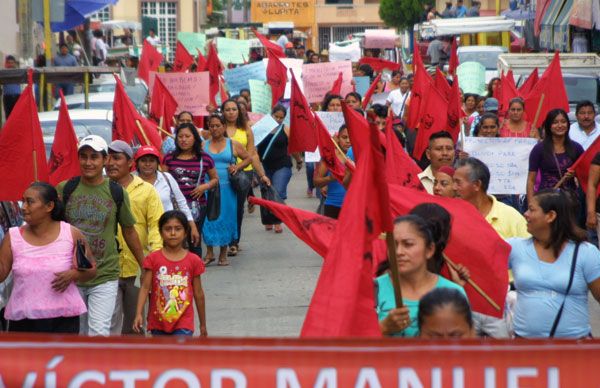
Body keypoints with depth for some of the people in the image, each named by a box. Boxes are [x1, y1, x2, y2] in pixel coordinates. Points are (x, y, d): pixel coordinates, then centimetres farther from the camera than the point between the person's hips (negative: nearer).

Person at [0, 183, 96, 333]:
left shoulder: (72, 234, -2)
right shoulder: (13, 236, 2)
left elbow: (91, 269, 5)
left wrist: (73, 274, -15)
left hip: (63, 319, -1)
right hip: (23, 320, 2)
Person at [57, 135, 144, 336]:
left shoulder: (117, 193, 0)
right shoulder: (64, 189, 1)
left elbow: (129, 232, 10)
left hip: (105, 276, -2)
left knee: (99, 332, -12)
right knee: (77, 333, 10)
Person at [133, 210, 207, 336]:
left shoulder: (193, 261, -1)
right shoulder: (153, 259, -2)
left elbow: (198, 294, 6)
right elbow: (145, 287, -5)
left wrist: (203, 324, 11)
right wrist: (138, 314, -17)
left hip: (183, 322, -2)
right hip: (159, 320, 2)